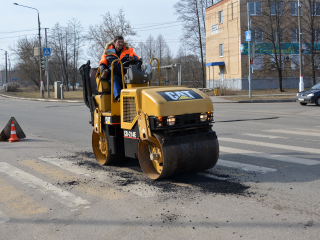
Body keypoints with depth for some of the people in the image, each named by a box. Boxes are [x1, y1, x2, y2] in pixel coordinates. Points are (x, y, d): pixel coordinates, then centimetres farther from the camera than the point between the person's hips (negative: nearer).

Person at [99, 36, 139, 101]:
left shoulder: (128, 50, 16)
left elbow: (137, 58, 7)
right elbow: (102, 63, 22)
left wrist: (133, 58, -18)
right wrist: (104, 70, 0)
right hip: (113, 75, 0)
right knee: (114, 79, -36)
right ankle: (118, 96, -51)